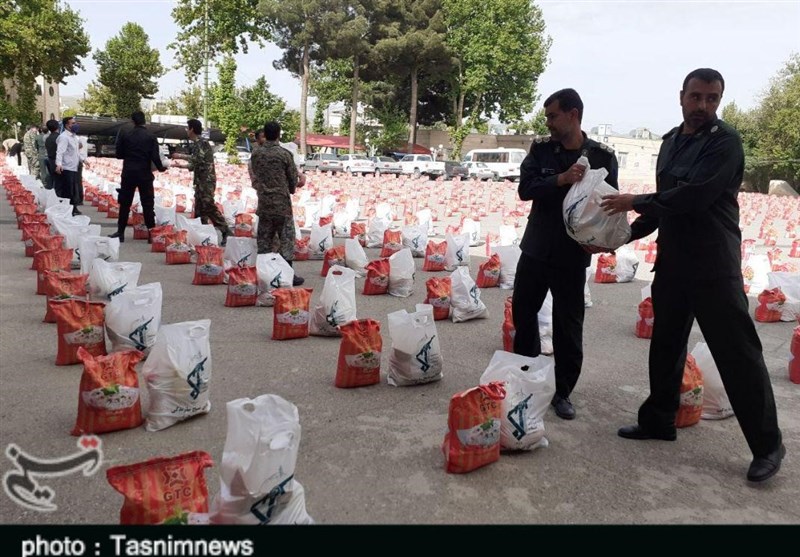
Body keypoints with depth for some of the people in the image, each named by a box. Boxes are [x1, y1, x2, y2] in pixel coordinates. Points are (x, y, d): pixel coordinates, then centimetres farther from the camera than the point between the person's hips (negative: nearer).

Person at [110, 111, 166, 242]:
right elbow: (155, 157, -10)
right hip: (145, 175, -1)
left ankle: (120, 232, 13)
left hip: (128, 174, 1)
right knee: (148, 204, 4)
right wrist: (161, 167, 7)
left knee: (125, 204, 9)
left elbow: (119, 155, 4)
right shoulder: (151, 137, -5)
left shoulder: (125, 136, -1)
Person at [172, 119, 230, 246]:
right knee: (199, 209, 11)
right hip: (201, 181, 10)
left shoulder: (202, 142, -10)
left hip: (206, 180, -10)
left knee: (209, 207, -15)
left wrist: (181, 156, -13)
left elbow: (197, 159, -23)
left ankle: (226, 232, -16)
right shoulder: (197, 143, 19)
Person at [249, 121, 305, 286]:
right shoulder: (284, 154, -11)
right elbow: (293, 179, -3)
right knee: (286, 239, 2)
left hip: (264, 202, 4)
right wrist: (290, 189, 19)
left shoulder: (256, 153, 2)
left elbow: (256, 175, 11)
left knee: (264, 240, 11)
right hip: (282, 203, -4)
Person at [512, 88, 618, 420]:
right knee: (523, 311, 14)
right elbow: (524, 189, -10)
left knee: (568, 325, 4)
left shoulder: (602, 156, -5)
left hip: (572, 253, -3)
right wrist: (560, 180, -25)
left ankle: (563, 392, 19)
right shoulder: (540, 149, 1)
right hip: (536, 247, 3)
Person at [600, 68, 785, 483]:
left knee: (737, 351, -3)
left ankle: (767, 445, 9)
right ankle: (659, 420, 29)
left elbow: (697, 196, -22)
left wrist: (636, 202, -15)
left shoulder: (725, 142, -9)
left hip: (714, 266, -7)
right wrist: (625, 235, 11)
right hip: (672, 261, 7)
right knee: (666, 344, 15)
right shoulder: (671, 142, 14)